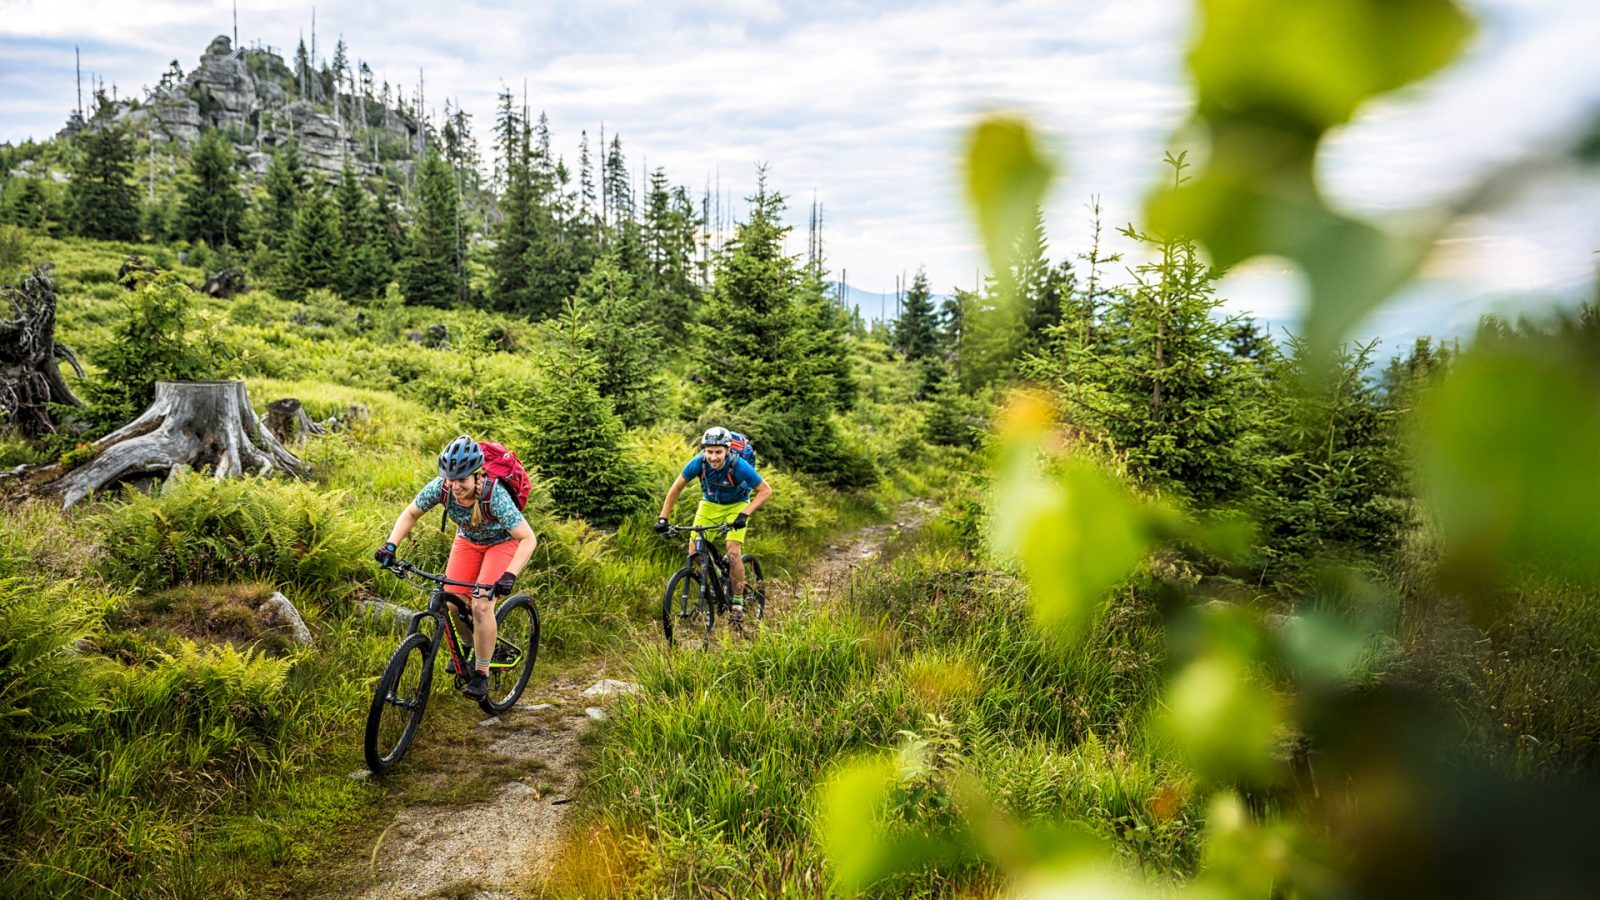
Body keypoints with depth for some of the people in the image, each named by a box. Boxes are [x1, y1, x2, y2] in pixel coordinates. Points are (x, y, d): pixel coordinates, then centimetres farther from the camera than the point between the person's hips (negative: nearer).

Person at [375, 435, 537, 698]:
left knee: (481, 605, -19)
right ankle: (472, 645, 26)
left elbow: (528, 539, -38)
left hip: (502, 542, -4)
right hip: (468, 540, 5)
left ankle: (482, 673, -1)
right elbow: (410, 514, -8)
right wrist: (390, 545, -22)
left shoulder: (495, 495, -38)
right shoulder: (440, 487, -26)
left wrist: (509, 575, -49)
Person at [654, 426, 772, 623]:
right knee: (694, 551, -10)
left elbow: (765, 490, -25)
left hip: (736, 505, -3)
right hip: (710, 504, 3)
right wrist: (663, 518, -17)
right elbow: (676, 488, -12)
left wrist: (744, 514, -36)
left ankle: (738, 602, -2)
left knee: (733, 552, -19)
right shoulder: (698, 463, -27)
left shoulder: (738, 466, -34)